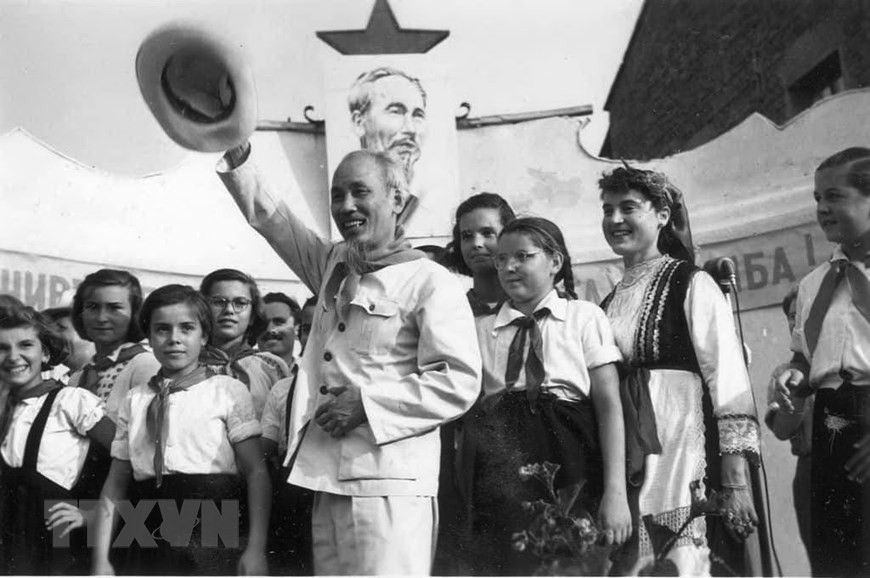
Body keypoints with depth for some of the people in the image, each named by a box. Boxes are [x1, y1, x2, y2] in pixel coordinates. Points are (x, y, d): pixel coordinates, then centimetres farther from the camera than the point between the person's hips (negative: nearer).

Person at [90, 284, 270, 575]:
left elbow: (256, 472, -4)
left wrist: (256, 549, -12)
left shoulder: (228, 391, 0)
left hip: (215, 540, -3)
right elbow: (116, 483, 12)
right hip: (151, 542, 3)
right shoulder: (135, 401, 12)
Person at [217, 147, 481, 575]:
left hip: (389, 484, -6)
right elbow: (265, 214, 22)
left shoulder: (432, 283, -5)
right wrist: (235, 154, 12)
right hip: (327, 480, 7)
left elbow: (459, 383, -12)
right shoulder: (332, 267, 15)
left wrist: (367, 403, -15)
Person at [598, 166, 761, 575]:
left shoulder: (692, 285, -1)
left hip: (680, 448, -5)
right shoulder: (609, 303, 14)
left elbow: (728, 380, -8)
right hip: (623, 460, 5)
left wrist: (736, 481, -15)